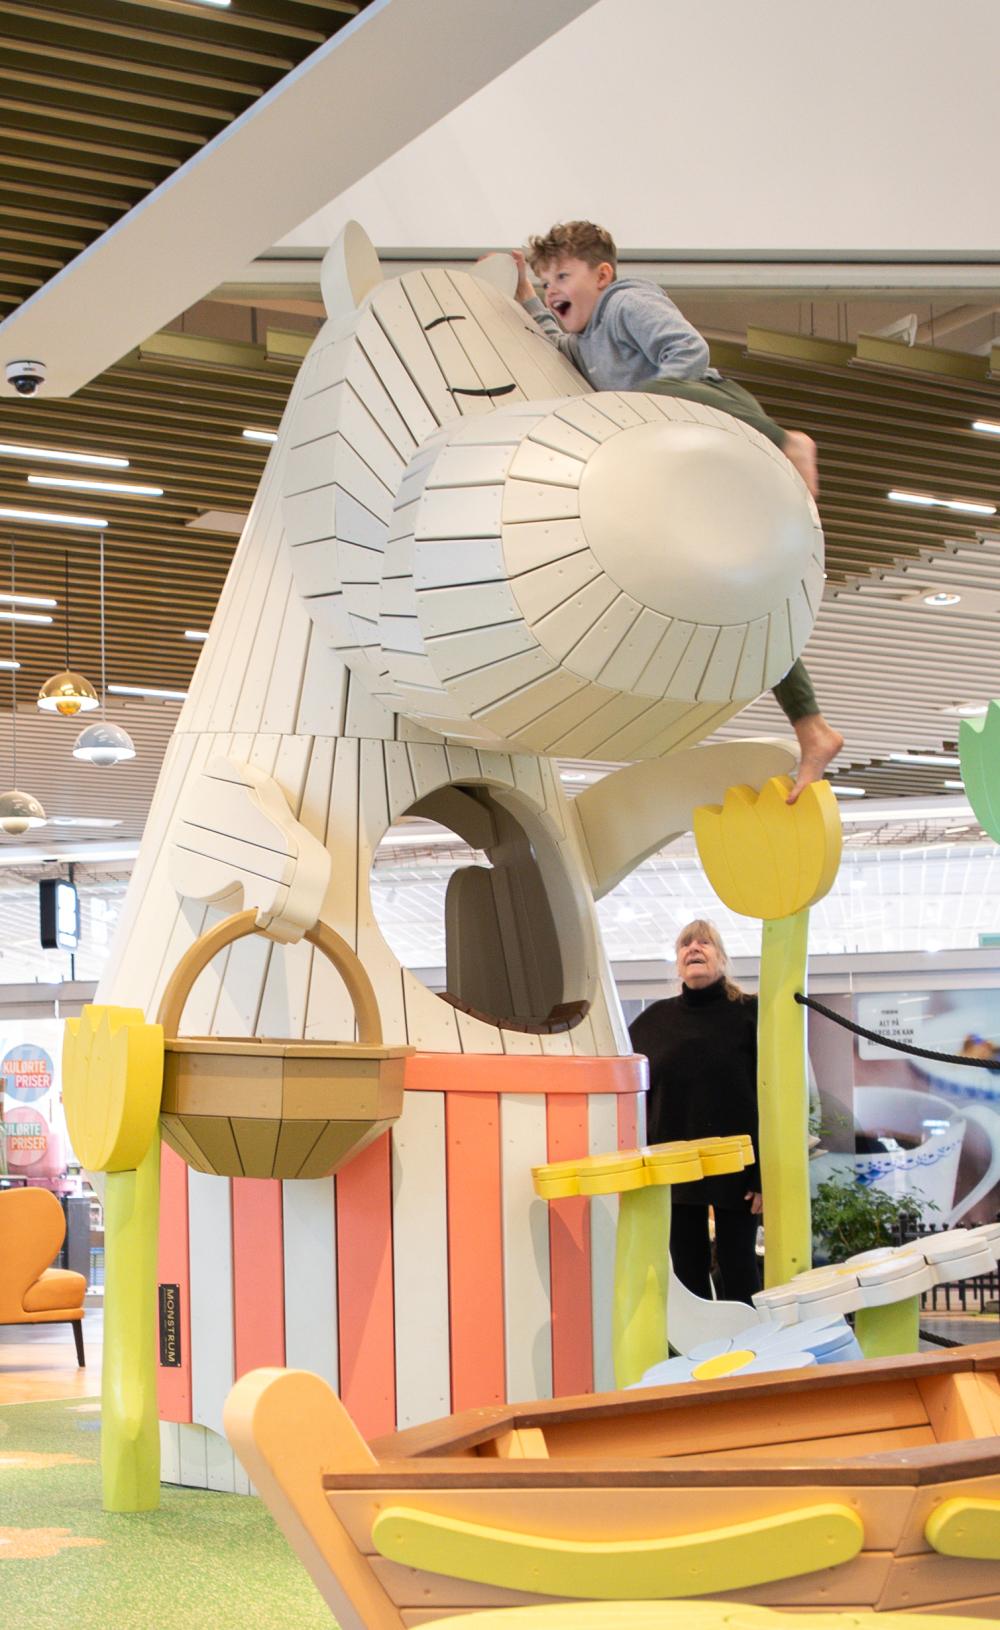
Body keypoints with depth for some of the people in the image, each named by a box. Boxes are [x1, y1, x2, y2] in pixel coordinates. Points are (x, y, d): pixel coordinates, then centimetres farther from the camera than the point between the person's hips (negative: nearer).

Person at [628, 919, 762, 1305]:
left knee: (737, 1267, 2)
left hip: (735, 1167, -4)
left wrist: (766, 1172, -12)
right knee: (687, 1269, 8)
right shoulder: (654, 1020, 8)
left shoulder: (749, 1015, -4)